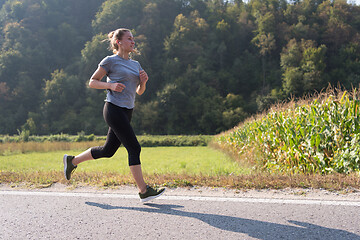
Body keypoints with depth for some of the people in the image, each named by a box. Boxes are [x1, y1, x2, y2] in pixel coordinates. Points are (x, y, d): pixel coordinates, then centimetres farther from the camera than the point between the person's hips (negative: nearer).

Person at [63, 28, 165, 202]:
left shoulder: (135, 64, 18)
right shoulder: (110, 61, -2)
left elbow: (139, 91, 21)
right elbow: (92, 82, 2)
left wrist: (143, 81, 0)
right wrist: (111, 85, -14)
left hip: (126, 112, 8)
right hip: (114, 109, -8)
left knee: (108, 151, 13)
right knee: (134, 148, -11)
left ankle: (72, 161, 32)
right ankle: (143, 191, -5)